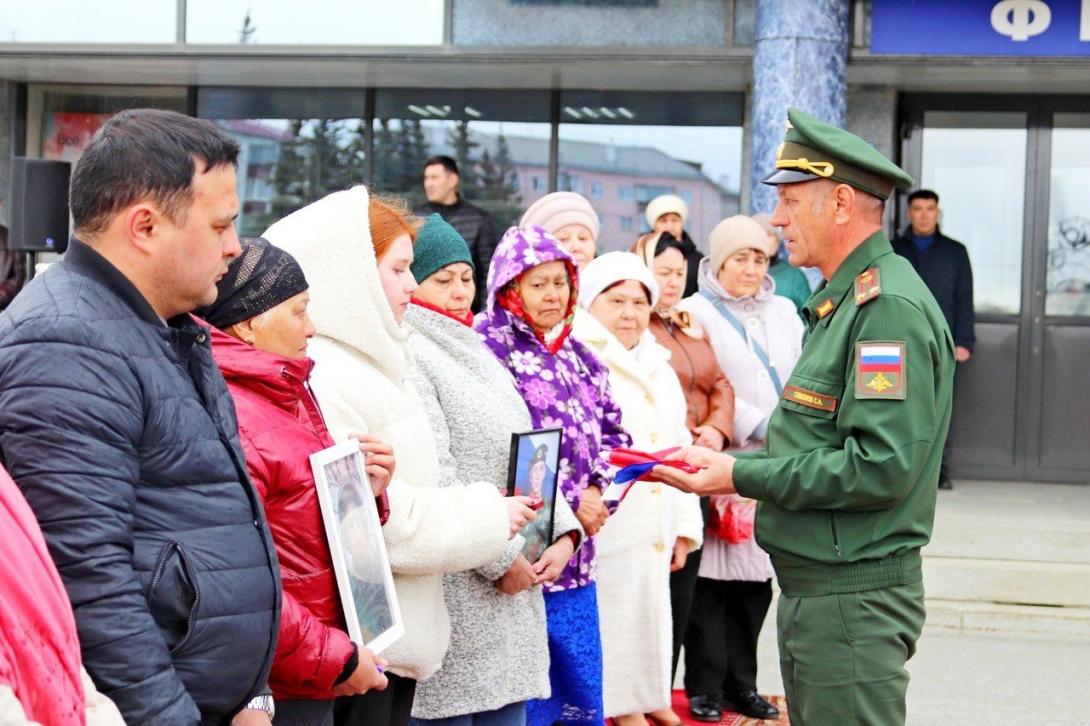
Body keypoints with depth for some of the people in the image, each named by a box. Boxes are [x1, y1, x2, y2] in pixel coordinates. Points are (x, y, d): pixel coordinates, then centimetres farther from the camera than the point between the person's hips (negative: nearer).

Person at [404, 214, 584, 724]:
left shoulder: (477, 352, 19)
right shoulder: (408, 355, -11)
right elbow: (434, 479, -19)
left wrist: (563, 533, 3)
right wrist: (502, 557, -15)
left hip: (515, 585, 9)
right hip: (454, 590, -8)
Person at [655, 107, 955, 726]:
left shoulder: (890, 307, -17)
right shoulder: (843, 302, 16)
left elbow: (881, 468, -24)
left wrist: (740, 477, -18)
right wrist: (725, 462, 5)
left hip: (854, 602, -10)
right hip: (812, 590, 10)